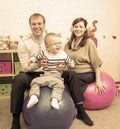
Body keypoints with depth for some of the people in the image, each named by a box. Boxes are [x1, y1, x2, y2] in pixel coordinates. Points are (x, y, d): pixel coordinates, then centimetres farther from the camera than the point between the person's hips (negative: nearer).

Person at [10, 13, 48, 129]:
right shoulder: (23, 43, -3)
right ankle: (15, 119, -24)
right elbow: (25, 67, -10)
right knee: (19, 79, -35)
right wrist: (38, 64, -32)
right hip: (30, 75, -1)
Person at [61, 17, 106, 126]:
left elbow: (96, 62, -6)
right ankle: (81, 112, -29)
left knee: (72, 79, -34)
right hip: (72, 73, 4)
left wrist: (98, 80, -12)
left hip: (88, 73, -3)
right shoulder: (69, 43, 13)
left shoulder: (89, 42, -2)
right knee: (72, 75, -33)